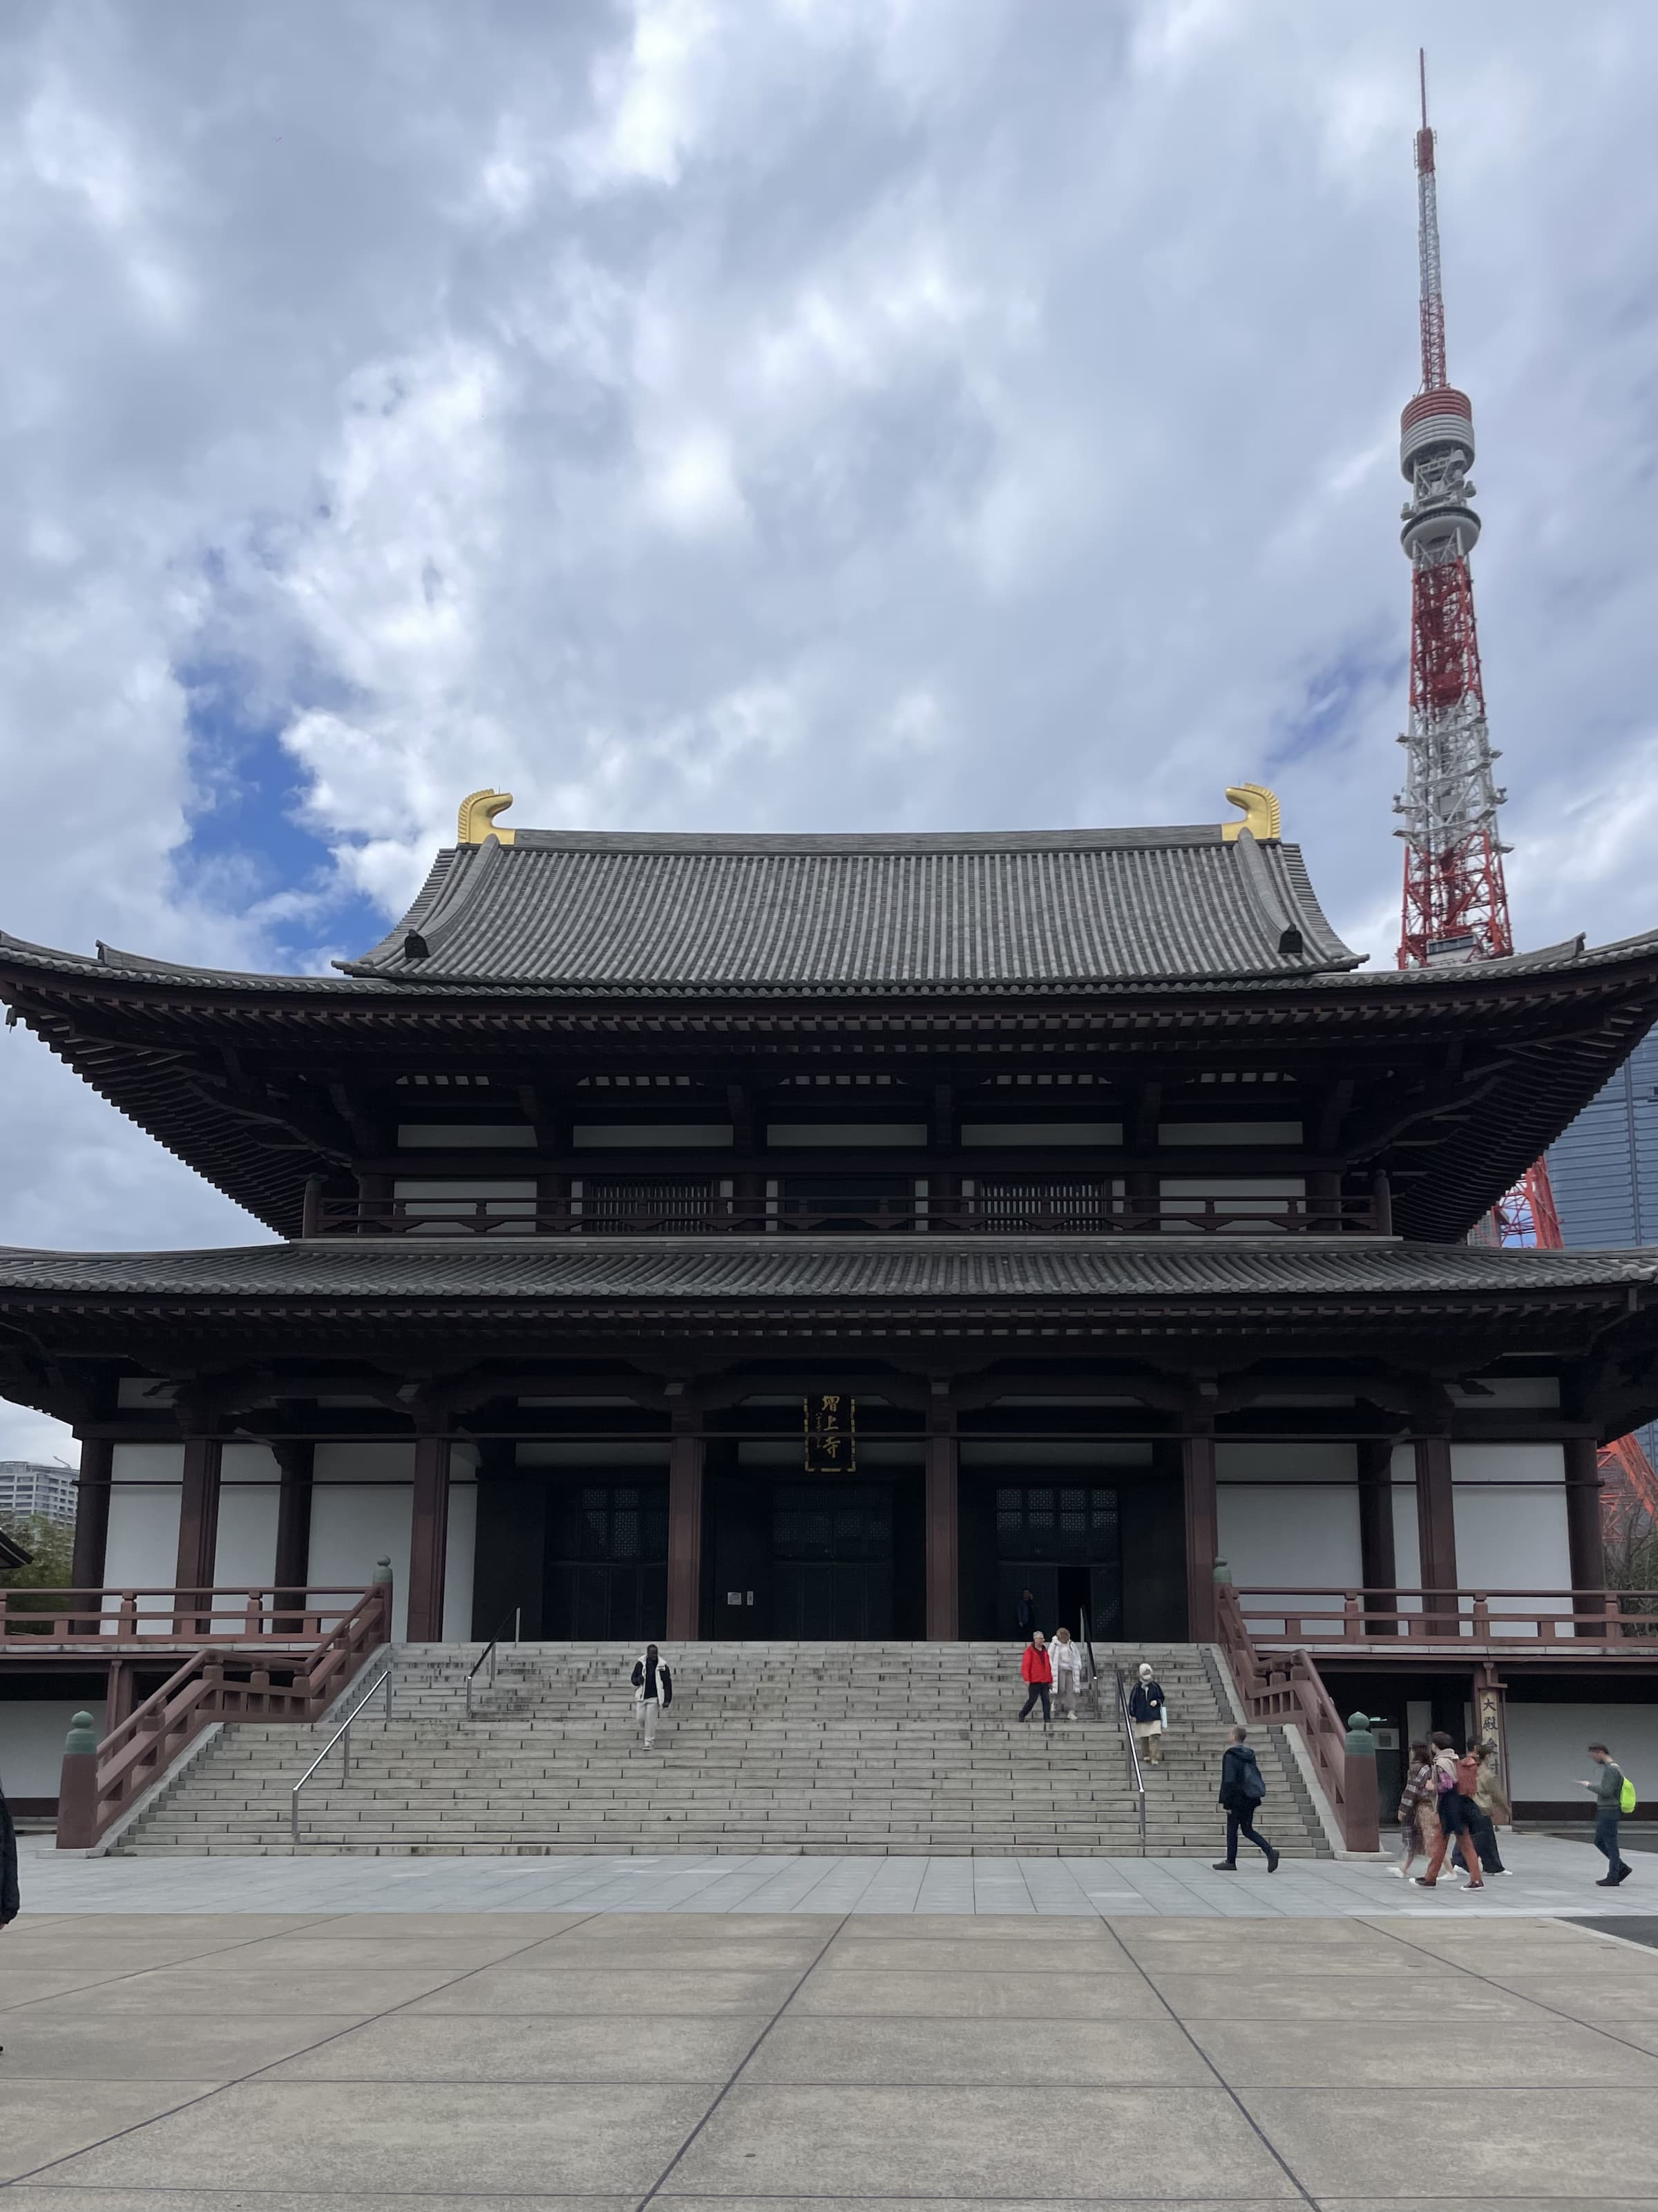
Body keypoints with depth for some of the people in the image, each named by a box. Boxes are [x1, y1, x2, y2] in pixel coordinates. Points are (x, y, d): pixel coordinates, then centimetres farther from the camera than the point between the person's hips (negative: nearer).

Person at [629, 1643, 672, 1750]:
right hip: (641, 1696, 2)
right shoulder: (640, 1664, 0)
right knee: (641, 1718, 2)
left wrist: (667, 1700, -7)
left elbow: (668, 1684, -2)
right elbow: (633, 1678, 9)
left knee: (650, 1720, -5)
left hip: (654, 1697, -2)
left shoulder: (662, 1666, -5)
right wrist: (638, 1680, -16)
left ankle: (649, 1742, 7)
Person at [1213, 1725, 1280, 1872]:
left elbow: (1229, 1781, -16)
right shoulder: (1250, 1755, 9)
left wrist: (1227, 1803, -14)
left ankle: (1231, 1862, 12)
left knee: (1232, 1830, 6)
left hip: (1238, 1799, -7)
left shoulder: (1230, 1755, -13)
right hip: (1251, 1799, 7)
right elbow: (1256, 1775, 15)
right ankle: (1270, 1851, -4)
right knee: (1247, 1830, 13)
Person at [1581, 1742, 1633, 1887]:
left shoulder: (1611, 1769, -18)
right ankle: (1622, 1868, 17)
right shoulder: (1608, 1767, 15)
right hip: (1604, 1811, 10)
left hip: (1609, 1812, -10)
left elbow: (1606, 1792, -23)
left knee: (1610, 1844, -2)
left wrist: (1589, 1786, -12)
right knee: (1599, 1842, 14)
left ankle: (1613, 1878, 4)